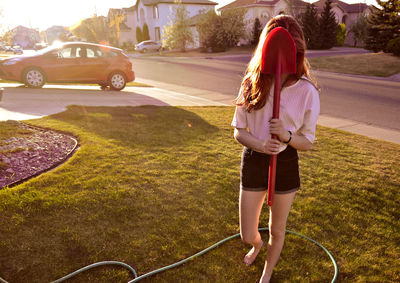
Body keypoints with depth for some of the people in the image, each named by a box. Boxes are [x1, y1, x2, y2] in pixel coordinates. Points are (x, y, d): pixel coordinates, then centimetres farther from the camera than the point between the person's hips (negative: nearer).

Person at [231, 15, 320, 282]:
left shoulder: (307, 91, -11)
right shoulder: (253, 83, -7)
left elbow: (308, 142, -4)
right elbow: (238, 131, -2)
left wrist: (286, 135, -26)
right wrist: (258, 144, -23)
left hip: (286, 164, -1)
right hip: (253, 162, 1)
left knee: (277, 230, 19)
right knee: (247, 236, 13)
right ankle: (257, 244, 54)